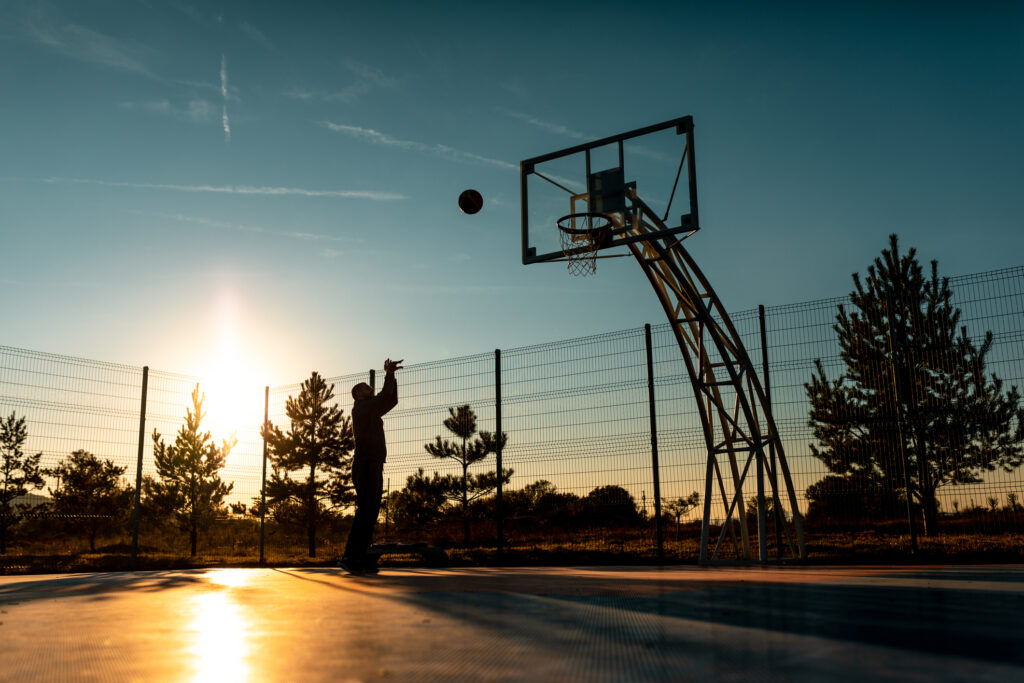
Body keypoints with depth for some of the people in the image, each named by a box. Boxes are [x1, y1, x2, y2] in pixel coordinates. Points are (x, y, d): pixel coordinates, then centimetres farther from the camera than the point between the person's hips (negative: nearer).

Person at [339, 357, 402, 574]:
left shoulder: (372, 411, 24)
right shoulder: (360, 407, -2)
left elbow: (392, 401, 29)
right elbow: (384, 397, -10)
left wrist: (391, 375, 23)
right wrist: (389, 374, 1)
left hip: (374, 467, 10)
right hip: (365, 465, -10)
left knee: (371, 512, 5)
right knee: (366, 510, -16)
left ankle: (360, 558, 5)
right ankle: (350, 558, -19)